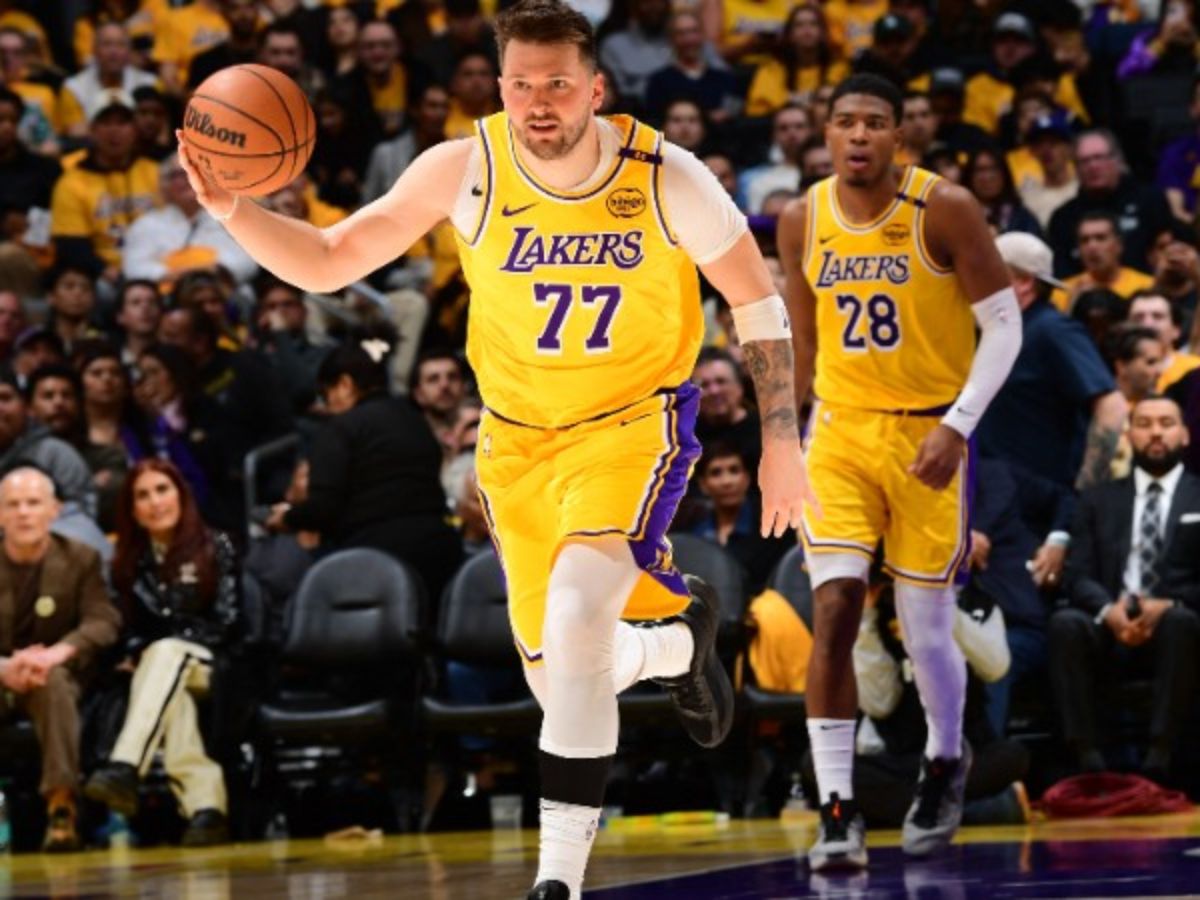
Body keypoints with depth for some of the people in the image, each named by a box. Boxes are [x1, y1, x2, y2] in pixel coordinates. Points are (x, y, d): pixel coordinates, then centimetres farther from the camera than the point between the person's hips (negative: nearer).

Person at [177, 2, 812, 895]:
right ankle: (684, 638, 47)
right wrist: (234, 211, -28)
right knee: (555, 670, 10)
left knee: (579, 605, -29)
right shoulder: (464, 171, -16)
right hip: (518, 435, 3)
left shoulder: (666, 178, -19)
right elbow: (326, 263, -10)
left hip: (635, 419, -3)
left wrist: (782, 443, -6)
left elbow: (757, 299, -5)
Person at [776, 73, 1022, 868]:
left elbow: (1005, 324, -10)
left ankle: (947, 760, 36)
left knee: (927, 629, 5)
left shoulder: (945, 210, -12)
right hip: (840, 431, 3)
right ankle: (838, 812, -11)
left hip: (928, 435, -2)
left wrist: (959, 425, -19)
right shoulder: (801, 221, 0)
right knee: (833, 613, -13)